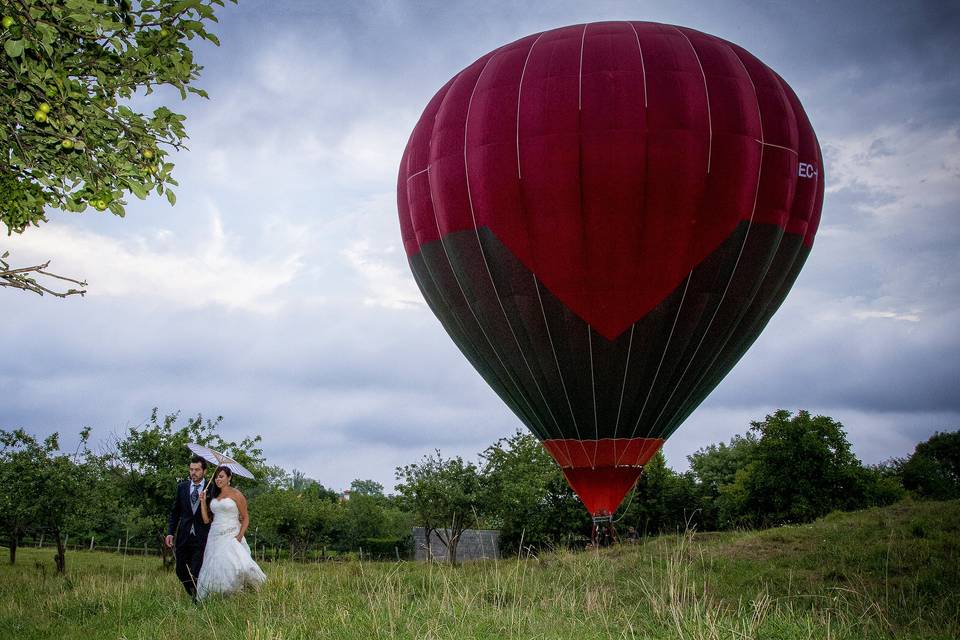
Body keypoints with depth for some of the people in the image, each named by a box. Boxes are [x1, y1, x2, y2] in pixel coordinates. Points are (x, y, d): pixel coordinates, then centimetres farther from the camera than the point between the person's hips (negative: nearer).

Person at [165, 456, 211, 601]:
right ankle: (194, 596, 31)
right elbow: (175, 512, 11)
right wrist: (170, 533, 3)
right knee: (181, 572, 10)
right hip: (183, 536, 4)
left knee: (196, 574, -8)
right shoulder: (182, 487, 7)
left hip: (202, 537, -4)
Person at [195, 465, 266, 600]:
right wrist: (203, 501, 5)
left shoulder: (236, 495, -1)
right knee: (214, 568, 1)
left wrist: (240, 536, -14)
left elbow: (245, 518, -1)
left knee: (239, 566, -27)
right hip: (215, 537, 6)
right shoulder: (213, 496, 16)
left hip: (231, 537, -5)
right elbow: (206, 519, 13)